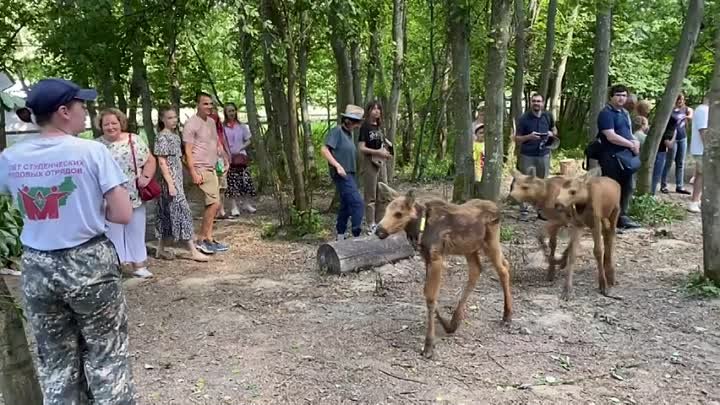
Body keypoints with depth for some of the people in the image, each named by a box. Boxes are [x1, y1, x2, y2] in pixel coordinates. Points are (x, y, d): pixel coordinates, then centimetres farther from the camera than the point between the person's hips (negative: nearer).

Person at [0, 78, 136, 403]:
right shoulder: (92, 151, -13)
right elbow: (123, 215, -14)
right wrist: (90, 208, 3)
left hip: (37, 269, 4)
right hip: (89, 264, -4)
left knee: (55, 362, 17)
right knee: (106, 358, 10)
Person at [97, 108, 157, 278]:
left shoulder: (134, 140, 2)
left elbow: (150, 160, 4)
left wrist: (146, 176, -12)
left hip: (135, 197, 1)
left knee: (136, 231, 11)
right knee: (113, 232, 6)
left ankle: (139, 265, 22)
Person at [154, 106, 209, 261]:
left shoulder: (175, 135, 14)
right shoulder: (162, 137, -11)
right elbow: (162, 162, -15)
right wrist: (170, 183, -20)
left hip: (177, 179, 9)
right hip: (169, 180, -9)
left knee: (167, 214, 12)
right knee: (182, 211, -10)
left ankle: (160, 250, 19)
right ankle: (193, 252, -9)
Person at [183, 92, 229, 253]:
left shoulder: (211, 121, 14)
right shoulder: (191, 124, -11)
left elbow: (217, 143, 24)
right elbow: (188, 151, -14)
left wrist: (224, 159, 11)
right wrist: (194, 173, -20)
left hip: (212, 168, 9)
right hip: (201, 169, -9)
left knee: (212, 204, 9)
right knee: (214, 203, -13)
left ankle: (208, 239, 17)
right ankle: (201, 240, -3)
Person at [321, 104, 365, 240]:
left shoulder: (348, 133, 14)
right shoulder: (336, 131, -11)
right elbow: (324, 150, -18)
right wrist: (338, 166, -24)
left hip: (349, 174, 10)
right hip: (341, 174, -9)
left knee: (346, 204, 14)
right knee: (357, 202, -14)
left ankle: (340, 235, 24)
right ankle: (357, 234, -11)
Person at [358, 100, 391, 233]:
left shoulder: (379, 127, 14)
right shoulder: (365, 126, -8)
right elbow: (361, 148, -14)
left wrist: (386, 153, 6)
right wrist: (378, 152, -21)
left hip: (381, 162, 8)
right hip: (369, 162, -8)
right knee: (370, 195, -1)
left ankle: (380, 222, 21)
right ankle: (371, 224, 5)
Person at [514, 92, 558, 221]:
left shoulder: (548, 116, 3)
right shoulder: (524, 118, -8)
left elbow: (554, 129, 21)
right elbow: (517, 139, -5)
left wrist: (552, 134, -3)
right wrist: (529, 136, -23)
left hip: (544, 155, 4)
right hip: (527, 156, -3)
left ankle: (542, 210, 20)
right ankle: (523, 211, 6)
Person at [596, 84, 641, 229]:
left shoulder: (623, 113, 17)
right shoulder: (606, 113, -12)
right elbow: (611, 136, -22)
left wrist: (634, 142, 1)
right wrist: (631, 145, -12)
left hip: (625, 156, 9)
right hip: (611, 157, -9)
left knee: (626, 188, 14)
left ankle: (622, 217, 25)